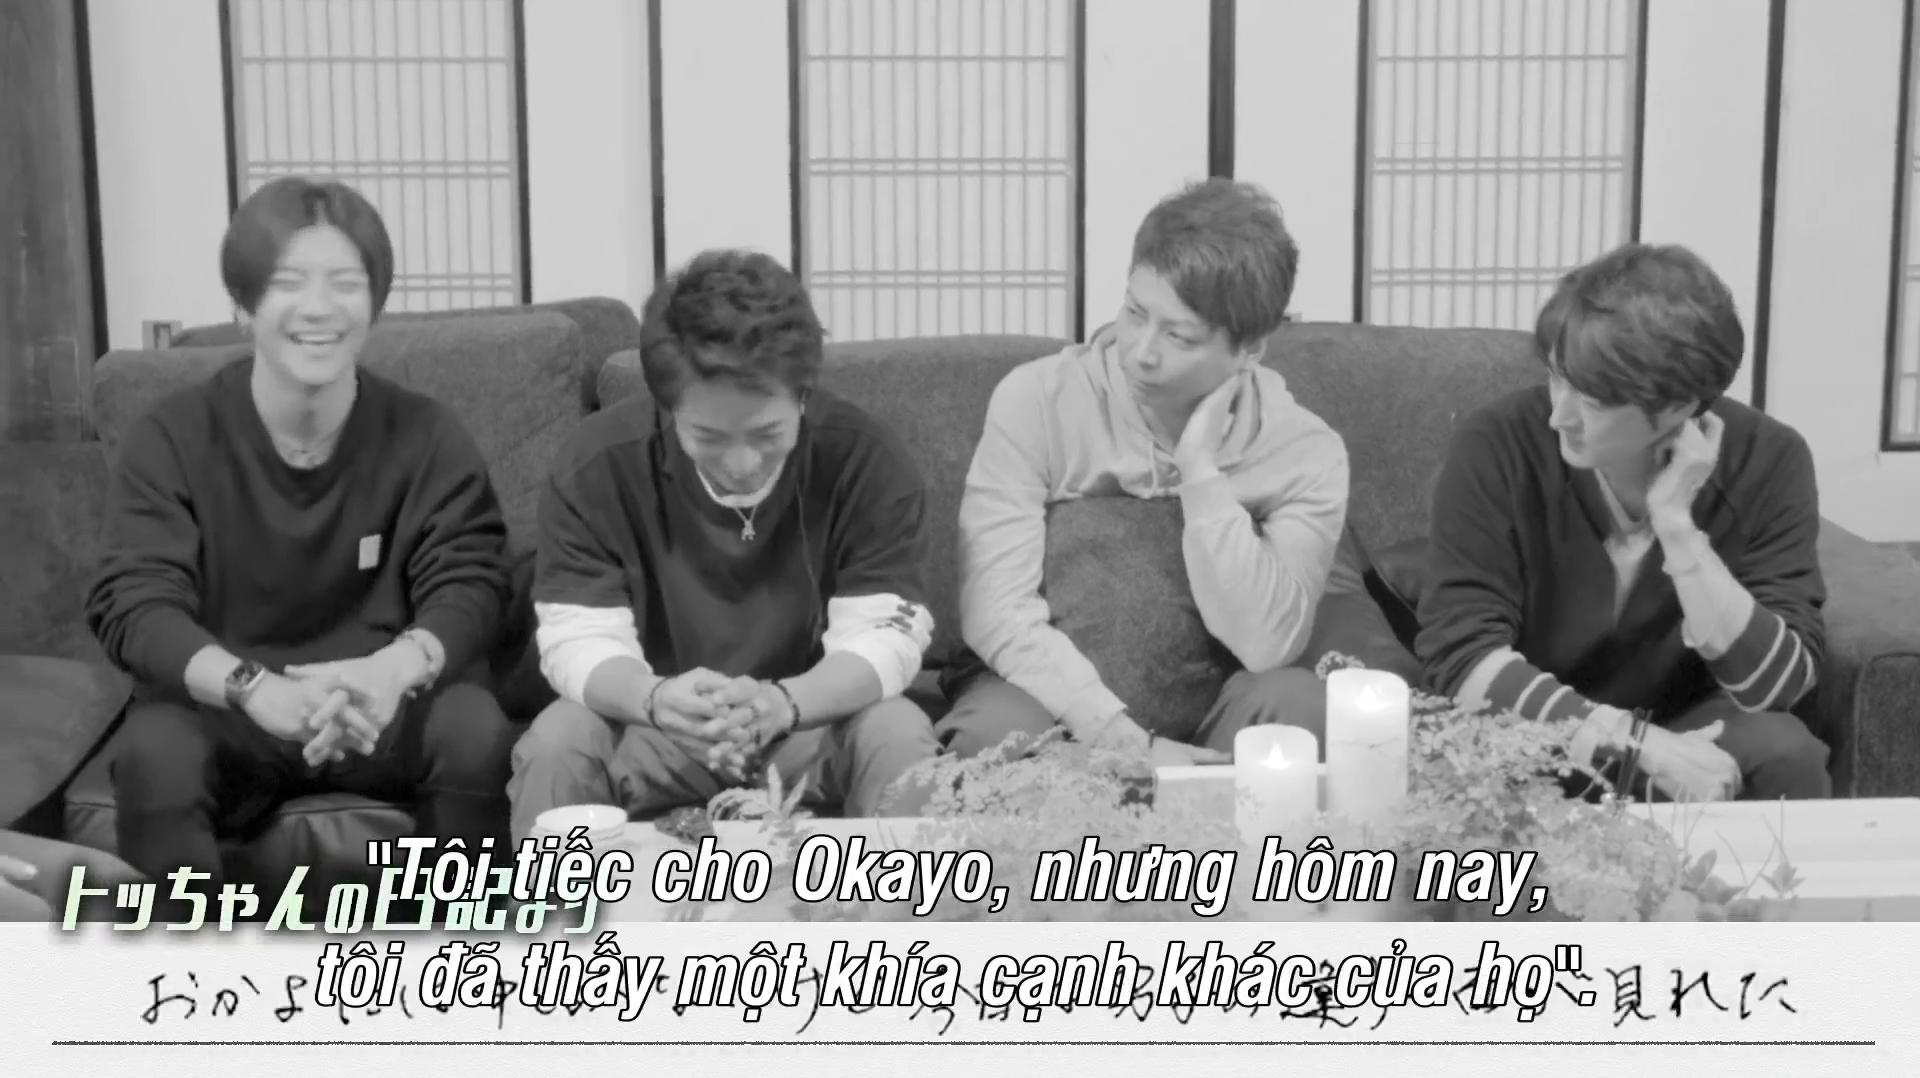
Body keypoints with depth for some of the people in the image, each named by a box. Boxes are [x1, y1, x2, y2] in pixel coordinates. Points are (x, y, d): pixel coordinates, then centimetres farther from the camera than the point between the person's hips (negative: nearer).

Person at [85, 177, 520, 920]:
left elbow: (468, 586, -12)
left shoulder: (426, 436, -3)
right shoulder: (168, 440, -6)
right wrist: (257, 688, -37)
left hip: (383, 713, 1)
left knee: (477, 729, -29)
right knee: (152, 754, -33)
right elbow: (134, 605, -15)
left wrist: (395, 669, -37)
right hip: (223, 712, -1)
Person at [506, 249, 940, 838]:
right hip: (652, 723, 0)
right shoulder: (595, 465, -16)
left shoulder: (865, 459, -18)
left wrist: (781, 702, -39)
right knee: (554, 744, -27)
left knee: (902, 736, -29)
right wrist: (654, 698, -39)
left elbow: (883, 640, -18)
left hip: (818, 719, 0)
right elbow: (577, 639, -15)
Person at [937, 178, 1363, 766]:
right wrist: (1127, 743, -27)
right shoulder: (1036, 399, -11)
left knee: (1296, 699, -30)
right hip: (1054, 690, -1)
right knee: (995, 728, -34)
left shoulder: (1306, 453, -8)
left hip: (1205, 709, 1)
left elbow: (1266, 646, -20)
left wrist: (1201, 466, -22)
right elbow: (997, 610, -18)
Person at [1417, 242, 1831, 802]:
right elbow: (1463, 657, -23)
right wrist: (1642, 747, -31)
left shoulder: (1767, 461, -14)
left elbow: (1776, 685, -19)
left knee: (1784, 754, -28)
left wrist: (1676, 524, -28)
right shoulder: (1497, 445, -18)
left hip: (1687, 733, 1)